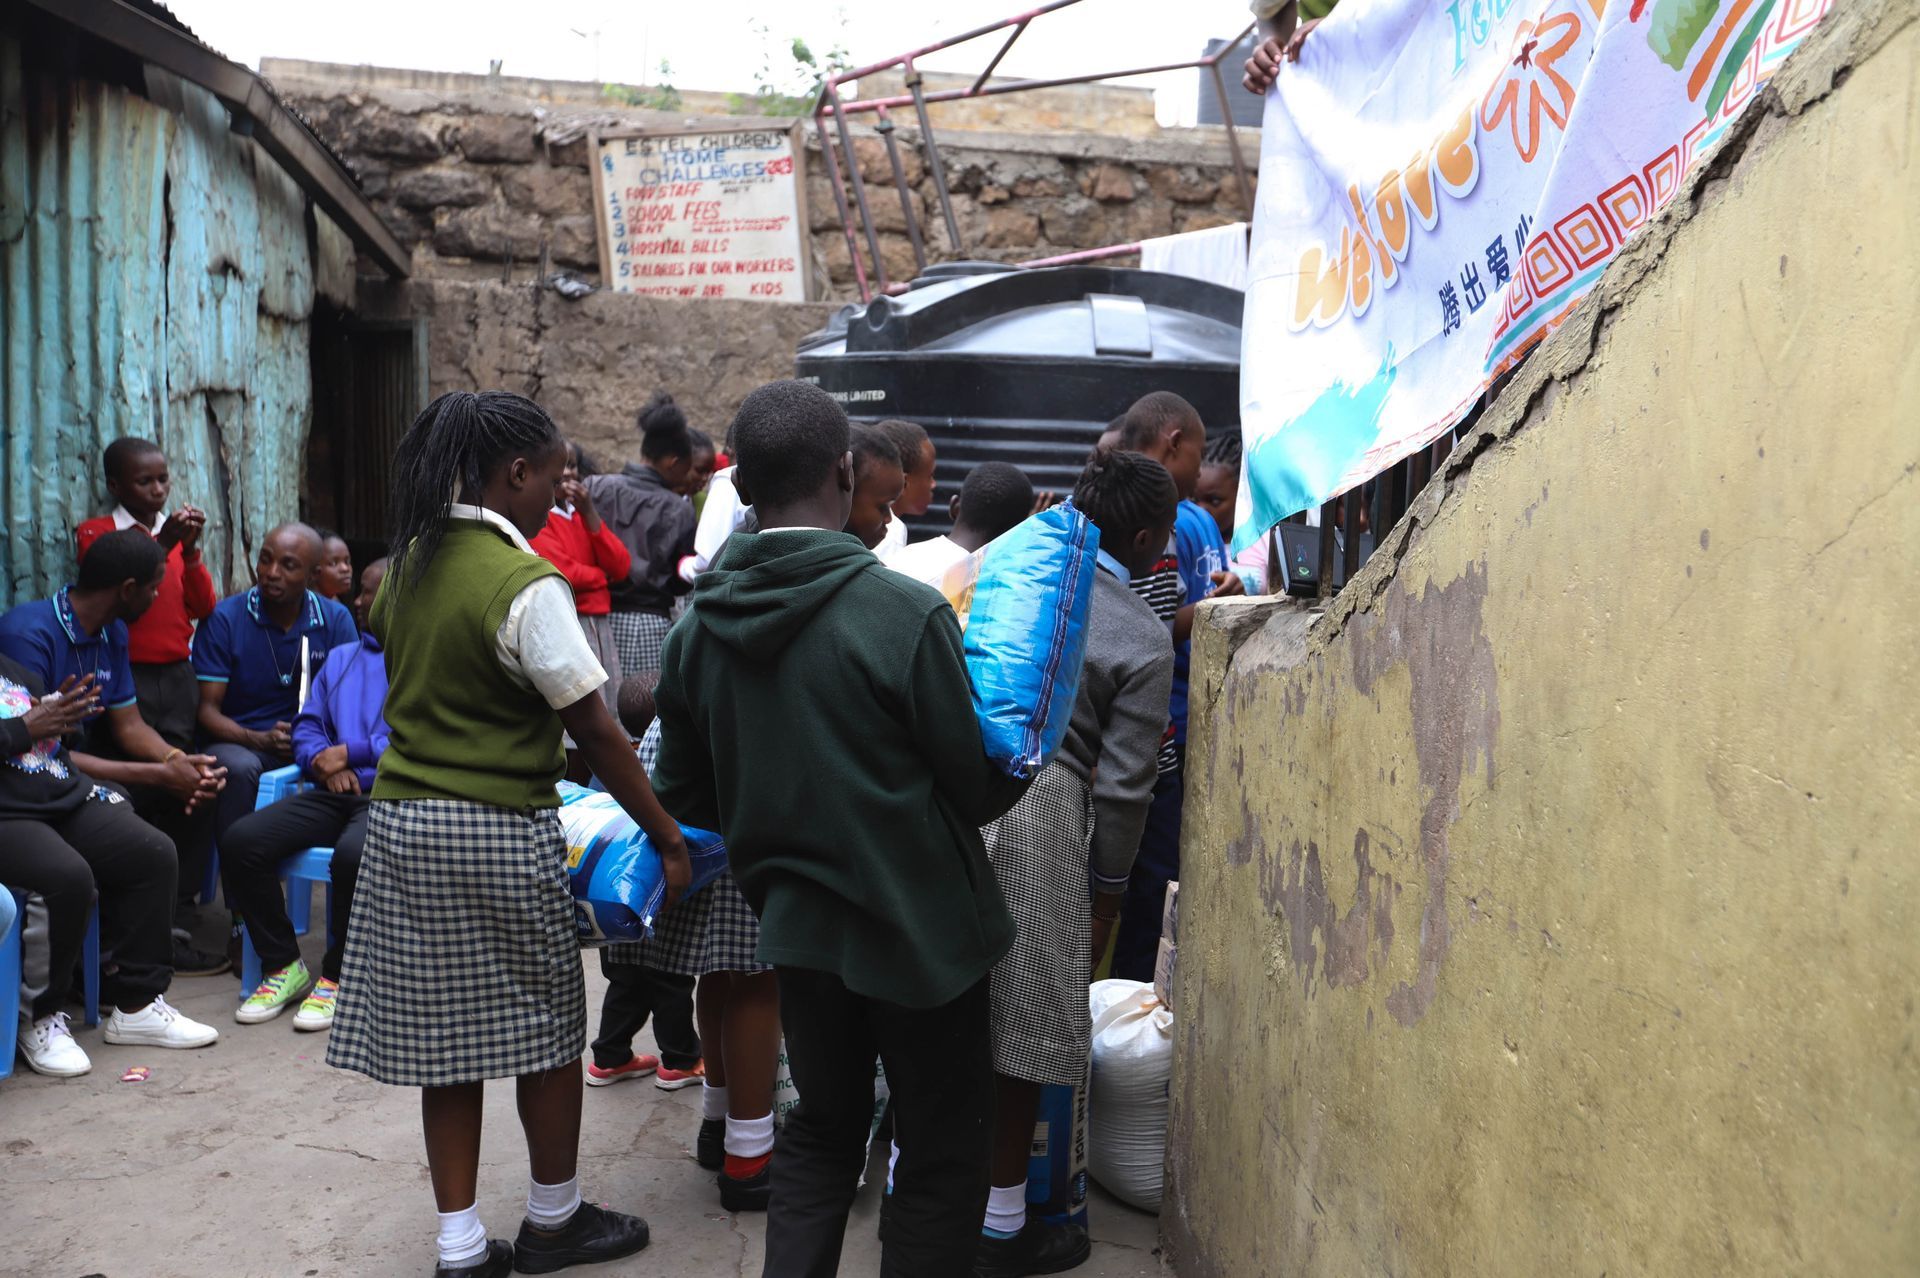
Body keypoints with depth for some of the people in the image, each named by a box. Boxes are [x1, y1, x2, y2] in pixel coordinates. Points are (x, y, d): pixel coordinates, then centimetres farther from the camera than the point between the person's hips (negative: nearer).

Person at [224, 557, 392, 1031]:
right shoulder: (340, 659, 28)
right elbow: (306, 728, 21)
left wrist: (350, 752, -8)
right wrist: (323, 760, -1)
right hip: (334, 794, 7)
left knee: (354, 853, -37)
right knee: (241, 840, -17)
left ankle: (338, 976, -14)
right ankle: (282, 965, -2)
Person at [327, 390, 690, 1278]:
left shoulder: (404, 566, 6)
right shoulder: (525, 584, -17)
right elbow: (596, 733, -17)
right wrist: (669, 839, -10)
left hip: (402, 818, 7)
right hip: (499, 833, -7)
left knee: (444, 1035, 12)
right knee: (546, 1026, 11)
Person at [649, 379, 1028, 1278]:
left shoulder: (700, 625, -4)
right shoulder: (906, 613, -21)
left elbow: (682, 796, 5)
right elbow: (980, 786, -12)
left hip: (796, 924, 5)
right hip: (921, 927, -5)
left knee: (821, 1128, 24)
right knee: (942, 1153, 12)